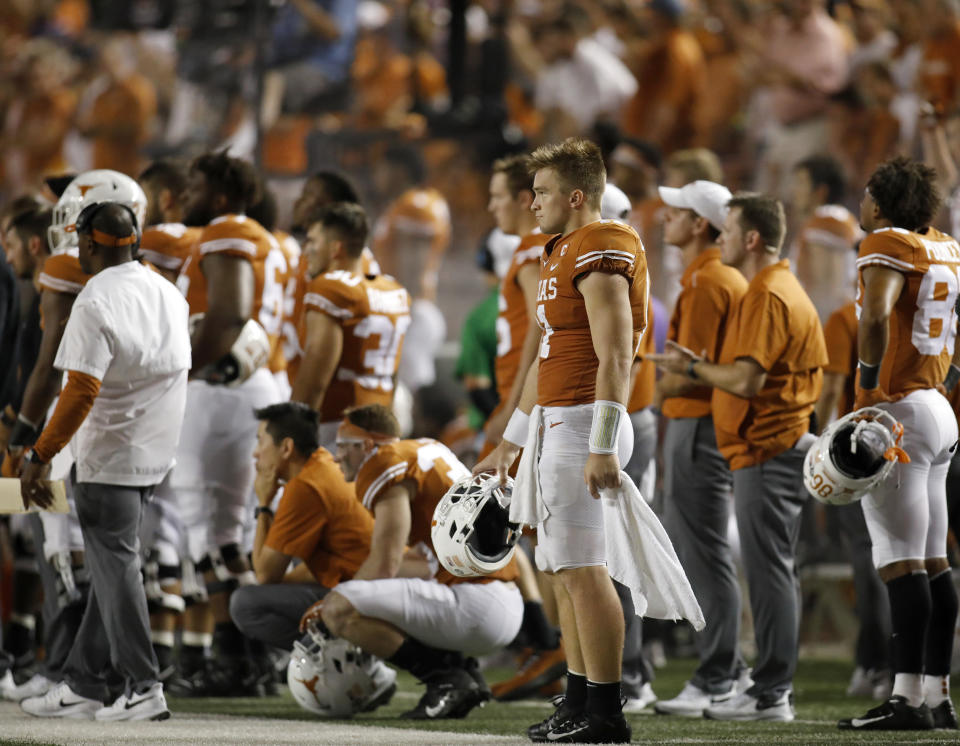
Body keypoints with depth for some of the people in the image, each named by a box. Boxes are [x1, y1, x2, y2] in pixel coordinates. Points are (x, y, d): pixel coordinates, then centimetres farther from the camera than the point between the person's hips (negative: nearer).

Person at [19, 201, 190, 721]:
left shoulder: (96, 303, -17)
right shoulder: (169, 294, 9)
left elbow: (82, 391, -23)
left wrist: (40, 456, -20)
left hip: (109, 456, -8)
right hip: (155, 454, 8)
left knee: (114, 566, -1)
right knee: (112, 564, 13)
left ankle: (143, 687, -2)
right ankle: (82, 686, 17)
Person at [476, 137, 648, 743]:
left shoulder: (599, 254, -13)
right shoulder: (563, 255, 19)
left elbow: (615, 358, -20)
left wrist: (602, 446, -26)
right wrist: (511, 442, 29)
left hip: (584, 422, -10)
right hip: (560, 424, 10)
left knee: (583, 568, -11)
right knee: (568, 570, 13)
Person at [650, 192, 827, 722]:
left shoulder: (766, 298, -15)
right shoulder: (789, 290, 19)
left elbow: (747, 379, -24)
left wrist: (692, 368, -7)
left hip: (765, 454, -11)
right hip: (786, 443, 11)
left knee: (769, 571, -9)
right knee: (776, 572, 12)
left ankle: (770, 693, -9)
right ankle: (774, 690, 15)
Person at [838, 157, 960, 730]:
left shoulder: (889, 245, -10)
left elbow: (877, 316, -26)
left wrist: (871, 385, -21)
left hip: (898, 410, -9)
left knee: (902, 564, -10)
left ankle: (909, 699, -12)